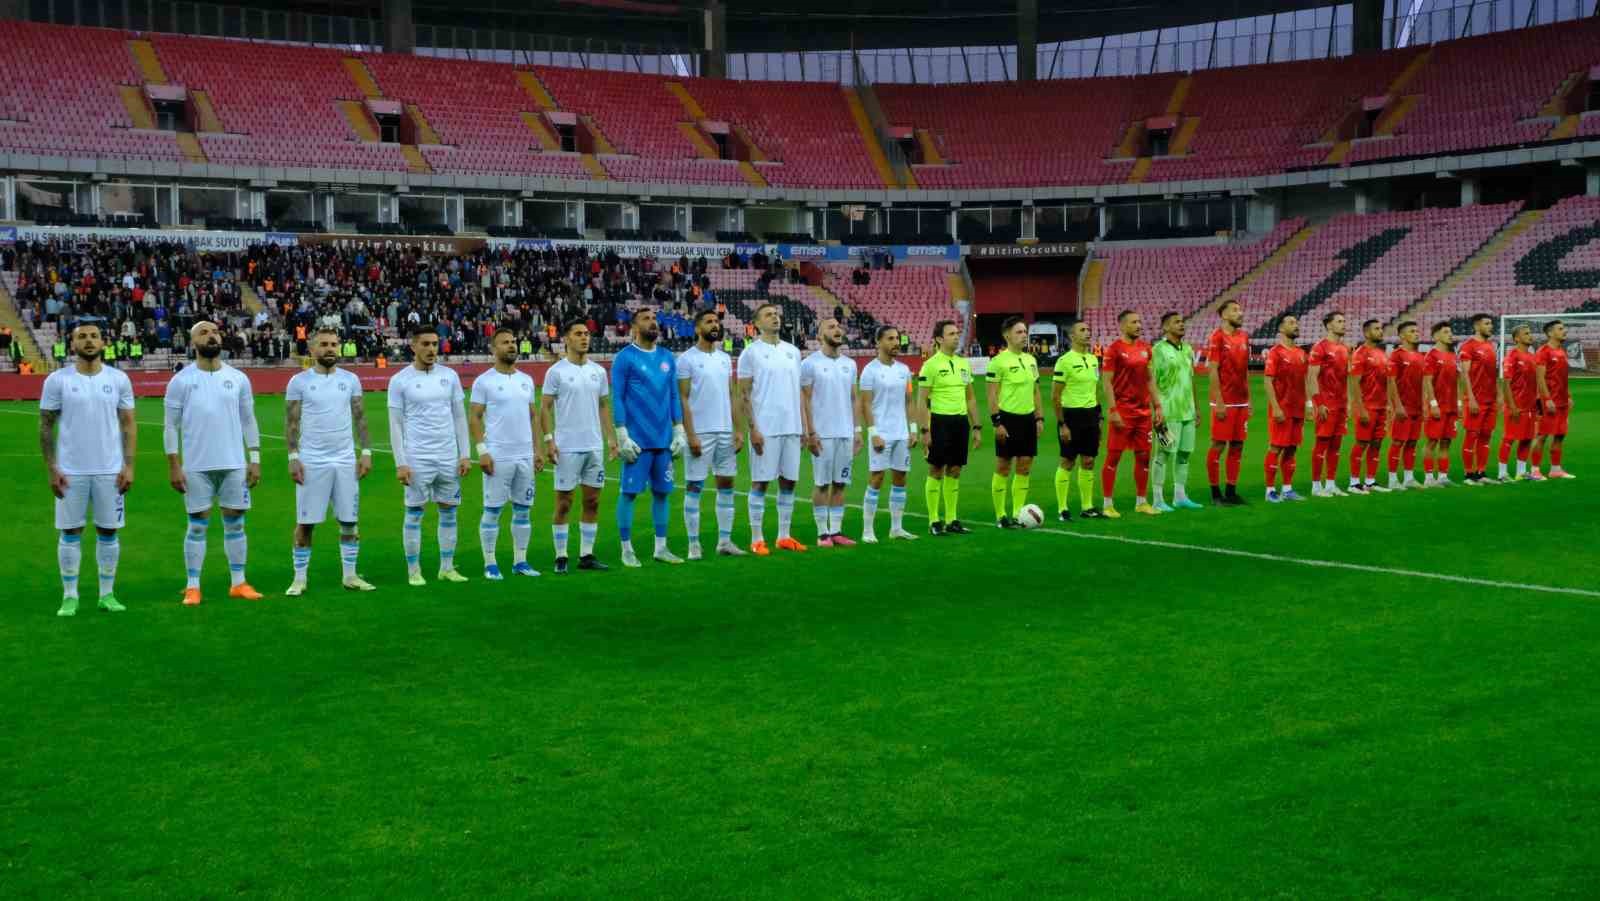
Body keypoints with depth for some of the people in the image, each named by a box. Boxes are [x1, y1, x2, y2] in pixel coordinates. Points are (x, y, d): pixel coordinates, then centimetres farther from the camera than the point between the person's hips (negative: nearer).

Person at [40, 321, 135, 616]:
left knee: (108, 530, 6)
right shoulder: (57, 380, -1)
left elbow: (128, 425, 5)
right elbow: (45, 426, 2)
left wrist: (129, 466, -3)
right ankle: (69, 596, 12)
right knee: (70, 531, 4)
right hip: (71, 471, -1)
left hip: (110, 470, 1)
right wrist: (51, 469, -4)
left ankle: (107, 593, 16)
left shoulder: (119, 379, 3)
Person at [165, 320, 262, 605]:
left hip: (234, 464, 3)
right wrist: (173, 466, -7)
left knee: (235, 523, 7)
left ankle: (239, 583, 16)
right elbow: (171, 426, -2)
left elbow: (249, 421, 9)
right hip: (196, 467, -2)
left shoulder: (238, 378, 5)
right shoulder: (181, 380, -3)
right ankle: (193, 587, 10)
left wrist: (255, 460, 4)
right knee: (197, 526, 2)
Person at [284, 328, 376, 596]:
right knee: (306, 523, 1)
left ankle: (350, 575, 16)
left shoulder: (350, 380, 7)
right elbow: (291, 422, -1)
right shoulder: (299, 381, -1)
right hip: (311, 462, -3)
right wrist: (293, 457, -8)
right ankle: (299, 579, 10)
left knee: (349, 521, 6)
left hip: (346, 460, 3)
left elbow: (360, 418, 9)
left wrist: (366, 452, 2)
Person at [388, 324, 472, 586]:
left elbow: (460, 417, 9)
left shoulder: (450, 376, 6)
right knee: (415, 514, 2)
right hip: (417, 459, -3)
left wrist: (465, 454, 3)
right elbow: (395, 424, -3)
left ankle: (447, 568, 17)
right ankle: (414, 571, 10)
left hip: (449, 457, 3)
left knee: (449, 512, 8)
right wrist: (400, 463, -9)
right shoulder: (399, 381, -3)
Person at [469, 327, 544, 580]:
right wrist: (482, 451, -13)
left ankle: (520, 561, 16)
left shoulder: (526, 380, 11)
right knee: (493, 511, 0)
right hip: (497, 457, -5)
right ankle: (490, 564, 7)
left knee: (523, 510, 8)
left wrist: (538, 449, 9)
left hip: (525, 456, 5)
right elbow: (474, 418, -5)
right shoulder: (484, 381, -4)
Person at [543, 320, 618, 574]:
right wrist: (549, 439, -13)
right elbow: (545, 407, -4)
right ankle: (561, 557, 7)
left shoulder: (598, 371, 9)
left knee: (592, 502, 7)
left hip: (595, 446, 5)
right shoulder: (556, 372, -5)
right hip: (567, 447, -5)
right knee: (563, 503, 0)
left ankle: (586, 555, 14)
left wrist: (611, 438, 7)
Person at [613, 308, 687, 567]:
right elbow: (617, 399, -6)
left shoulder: (667, 357, 12)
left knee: (662, 492, 8)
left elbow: (674, 396, 15)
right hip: (637, 439, -5)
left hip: (664, 439, 5)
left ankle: (661, 548, 17)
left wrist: (679, 431, 9)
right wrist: (622, 436, -11)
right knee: (629, 492, -2)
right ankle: (627, 549, 6)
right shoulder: (625, 358, -4)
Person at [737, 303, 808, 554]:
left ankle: (784, 536, 16)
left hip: (792, 428, 5)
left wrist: (805, 427, 10)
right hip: (765, 429, -5)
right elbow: (744, 395, -5)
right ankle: (757, 539, 4)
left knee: (789, 482, 8)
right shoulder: (751, 352, -3)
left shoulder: (793, 351, 13)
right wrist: (753, 429, -12)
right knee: (760, 482, -1)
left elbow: (799, 391, 16)